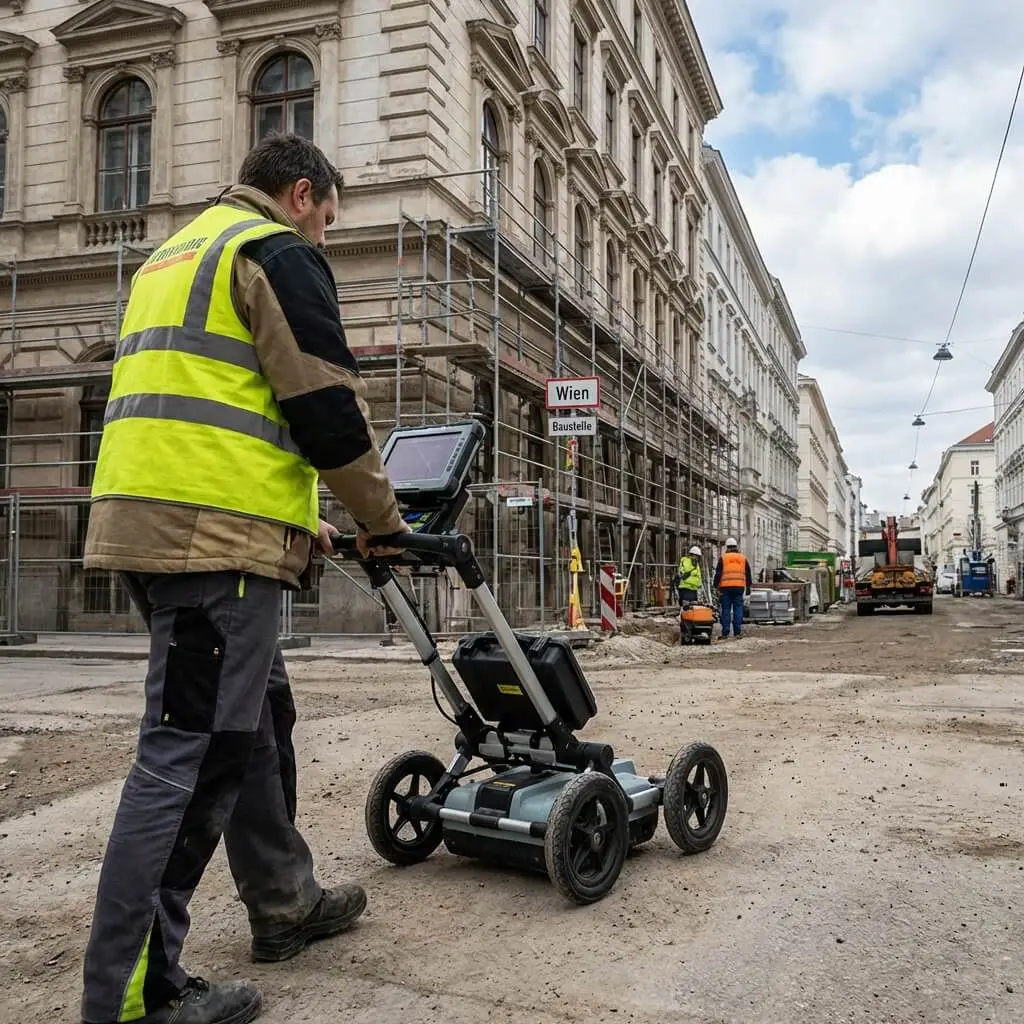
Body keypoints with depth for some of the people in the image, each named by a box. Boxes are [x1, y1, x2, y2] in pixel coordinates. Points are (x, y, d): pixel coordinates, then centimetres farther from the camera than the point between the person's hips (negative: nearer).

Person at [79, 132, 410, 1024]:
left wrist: (300, 524, 26)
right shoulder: (280, 253, -1)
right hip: (218, 536, -10)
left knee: (255, 715, 19)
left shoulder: (173, 255, 28)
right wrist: (382, 522, 3)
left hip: (142, 518, 10)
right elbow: (329, 407, -11)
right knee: (193, 750, -6)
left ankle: (284, 905, 32)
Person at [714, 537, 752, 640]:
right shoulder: (743, 558, 13)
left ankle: (725, 633, 0)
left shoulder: (723, 558, 4)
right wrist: (748, 587, 21)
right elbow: (748, 574, 16)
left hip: (726, 587, -2)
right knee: (738, 610, 3)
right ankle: (737, 632, -1)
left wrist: (716, 587, 3)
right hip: (739, 587, 2)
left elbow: (718, 574, 0)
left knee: (726, 610, 1)